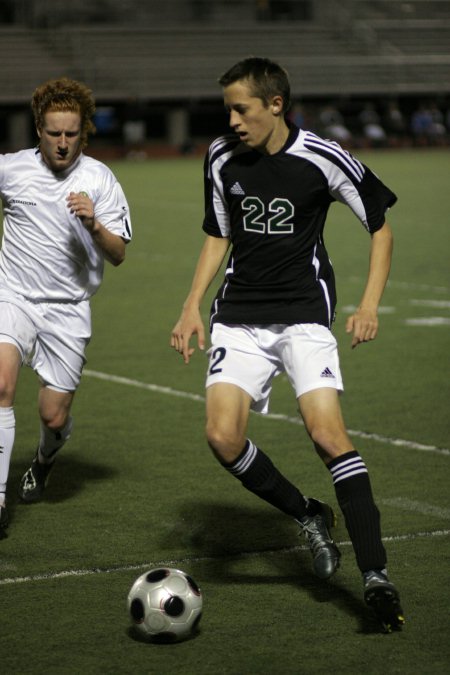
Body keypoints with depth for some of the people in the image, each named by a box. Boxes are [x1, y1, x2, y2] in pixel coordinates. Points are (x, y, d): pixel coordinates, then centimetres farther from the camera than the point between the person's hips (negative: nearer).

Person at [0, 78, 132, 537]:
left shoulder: (99, 180, -4)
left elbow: (118, 255, -6)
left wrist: (93, 224, -22)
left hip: (68, 308, 0)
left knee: (54, 417, 1)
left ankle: (45, 459, 40)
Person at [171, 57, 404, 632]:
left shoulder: (322, 158, -9)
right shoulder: (221, 159, 4)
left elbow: (380, 223, 2)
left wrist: (369, 305, -7)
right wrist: (192, 306, 7)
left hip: (303, 314, -4)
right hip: (239, 316, 4)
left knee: (327, 433, -20)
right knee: (222, 436, -13)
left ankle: (375, 575, -15)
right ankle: (309, 517, 12)